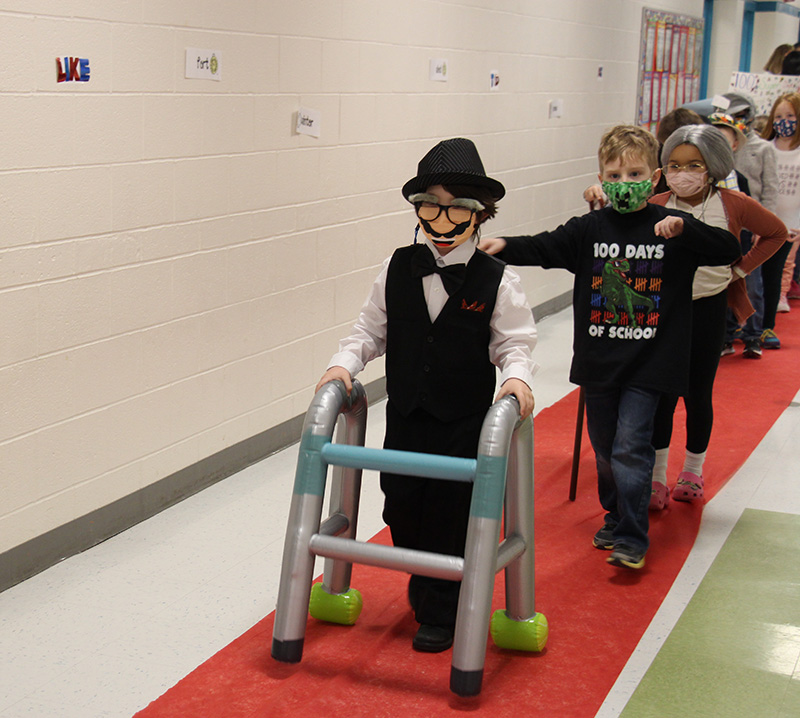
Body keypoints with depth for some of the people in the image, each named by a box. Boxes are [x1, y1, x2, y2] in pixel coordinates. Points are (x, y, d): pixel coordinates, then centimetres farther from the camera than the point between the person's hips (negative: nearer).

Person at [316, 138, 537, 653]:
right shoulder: (398, 269, 1)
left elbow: (515, 341, -4)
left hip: (465, 422, -3)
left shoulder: (497, 280, -8)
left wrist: (517, 376, -23)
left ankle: (440, 615, 21)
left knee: (451, 514, 3)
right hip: (406, 416, 4)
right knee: (401, 507, 11)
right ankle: (423, 585, 39)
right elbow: (372, 330, 8)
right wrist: (344, 363, -7)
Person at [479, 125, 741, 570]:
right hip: (598, 361, 4)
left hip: (647, 363, -3)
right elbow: (545, 248, -3)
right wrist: (504, 246, -21)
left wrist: (684, 229, -24)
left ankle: (632, 539, 0)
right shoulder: (590, 229, 1)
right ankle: (616, 517, 35)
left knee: (630, 447, -9)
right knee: (604, 446, 15)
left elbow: (729, 250, -8)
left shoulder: (671, 230, -4)